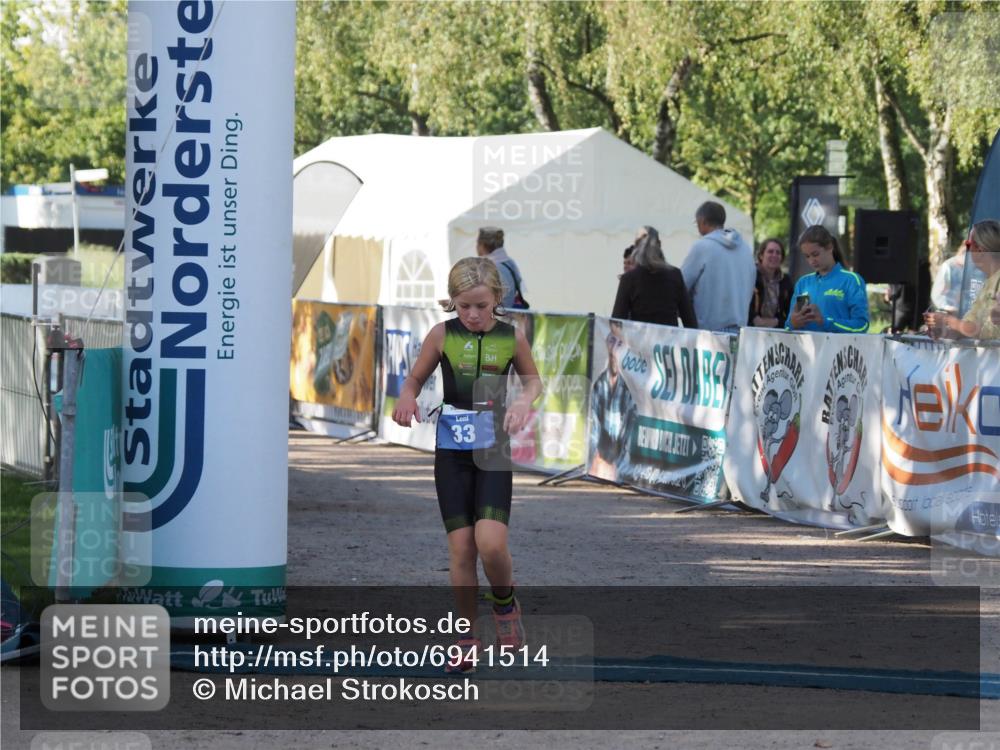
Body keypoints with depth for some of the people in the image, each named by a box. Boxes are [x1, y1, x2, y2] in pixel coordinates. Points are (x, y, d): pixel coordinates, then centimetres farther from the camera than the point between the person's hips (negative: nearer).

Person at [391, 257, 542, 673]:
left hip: (493, 451, -1)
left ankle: (505, 603, 15)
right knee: (461, 547, 0)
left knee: (491, 543, -16)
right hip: (452, 452, 1)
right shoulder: (442, 335, -3)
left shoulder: (511, 338, -2)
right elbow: (415, 377, 9)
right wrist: (407, 399, -13)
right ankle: (466, 638, 13)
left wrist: (526, 399, -7)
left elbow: (532, 378, 15)